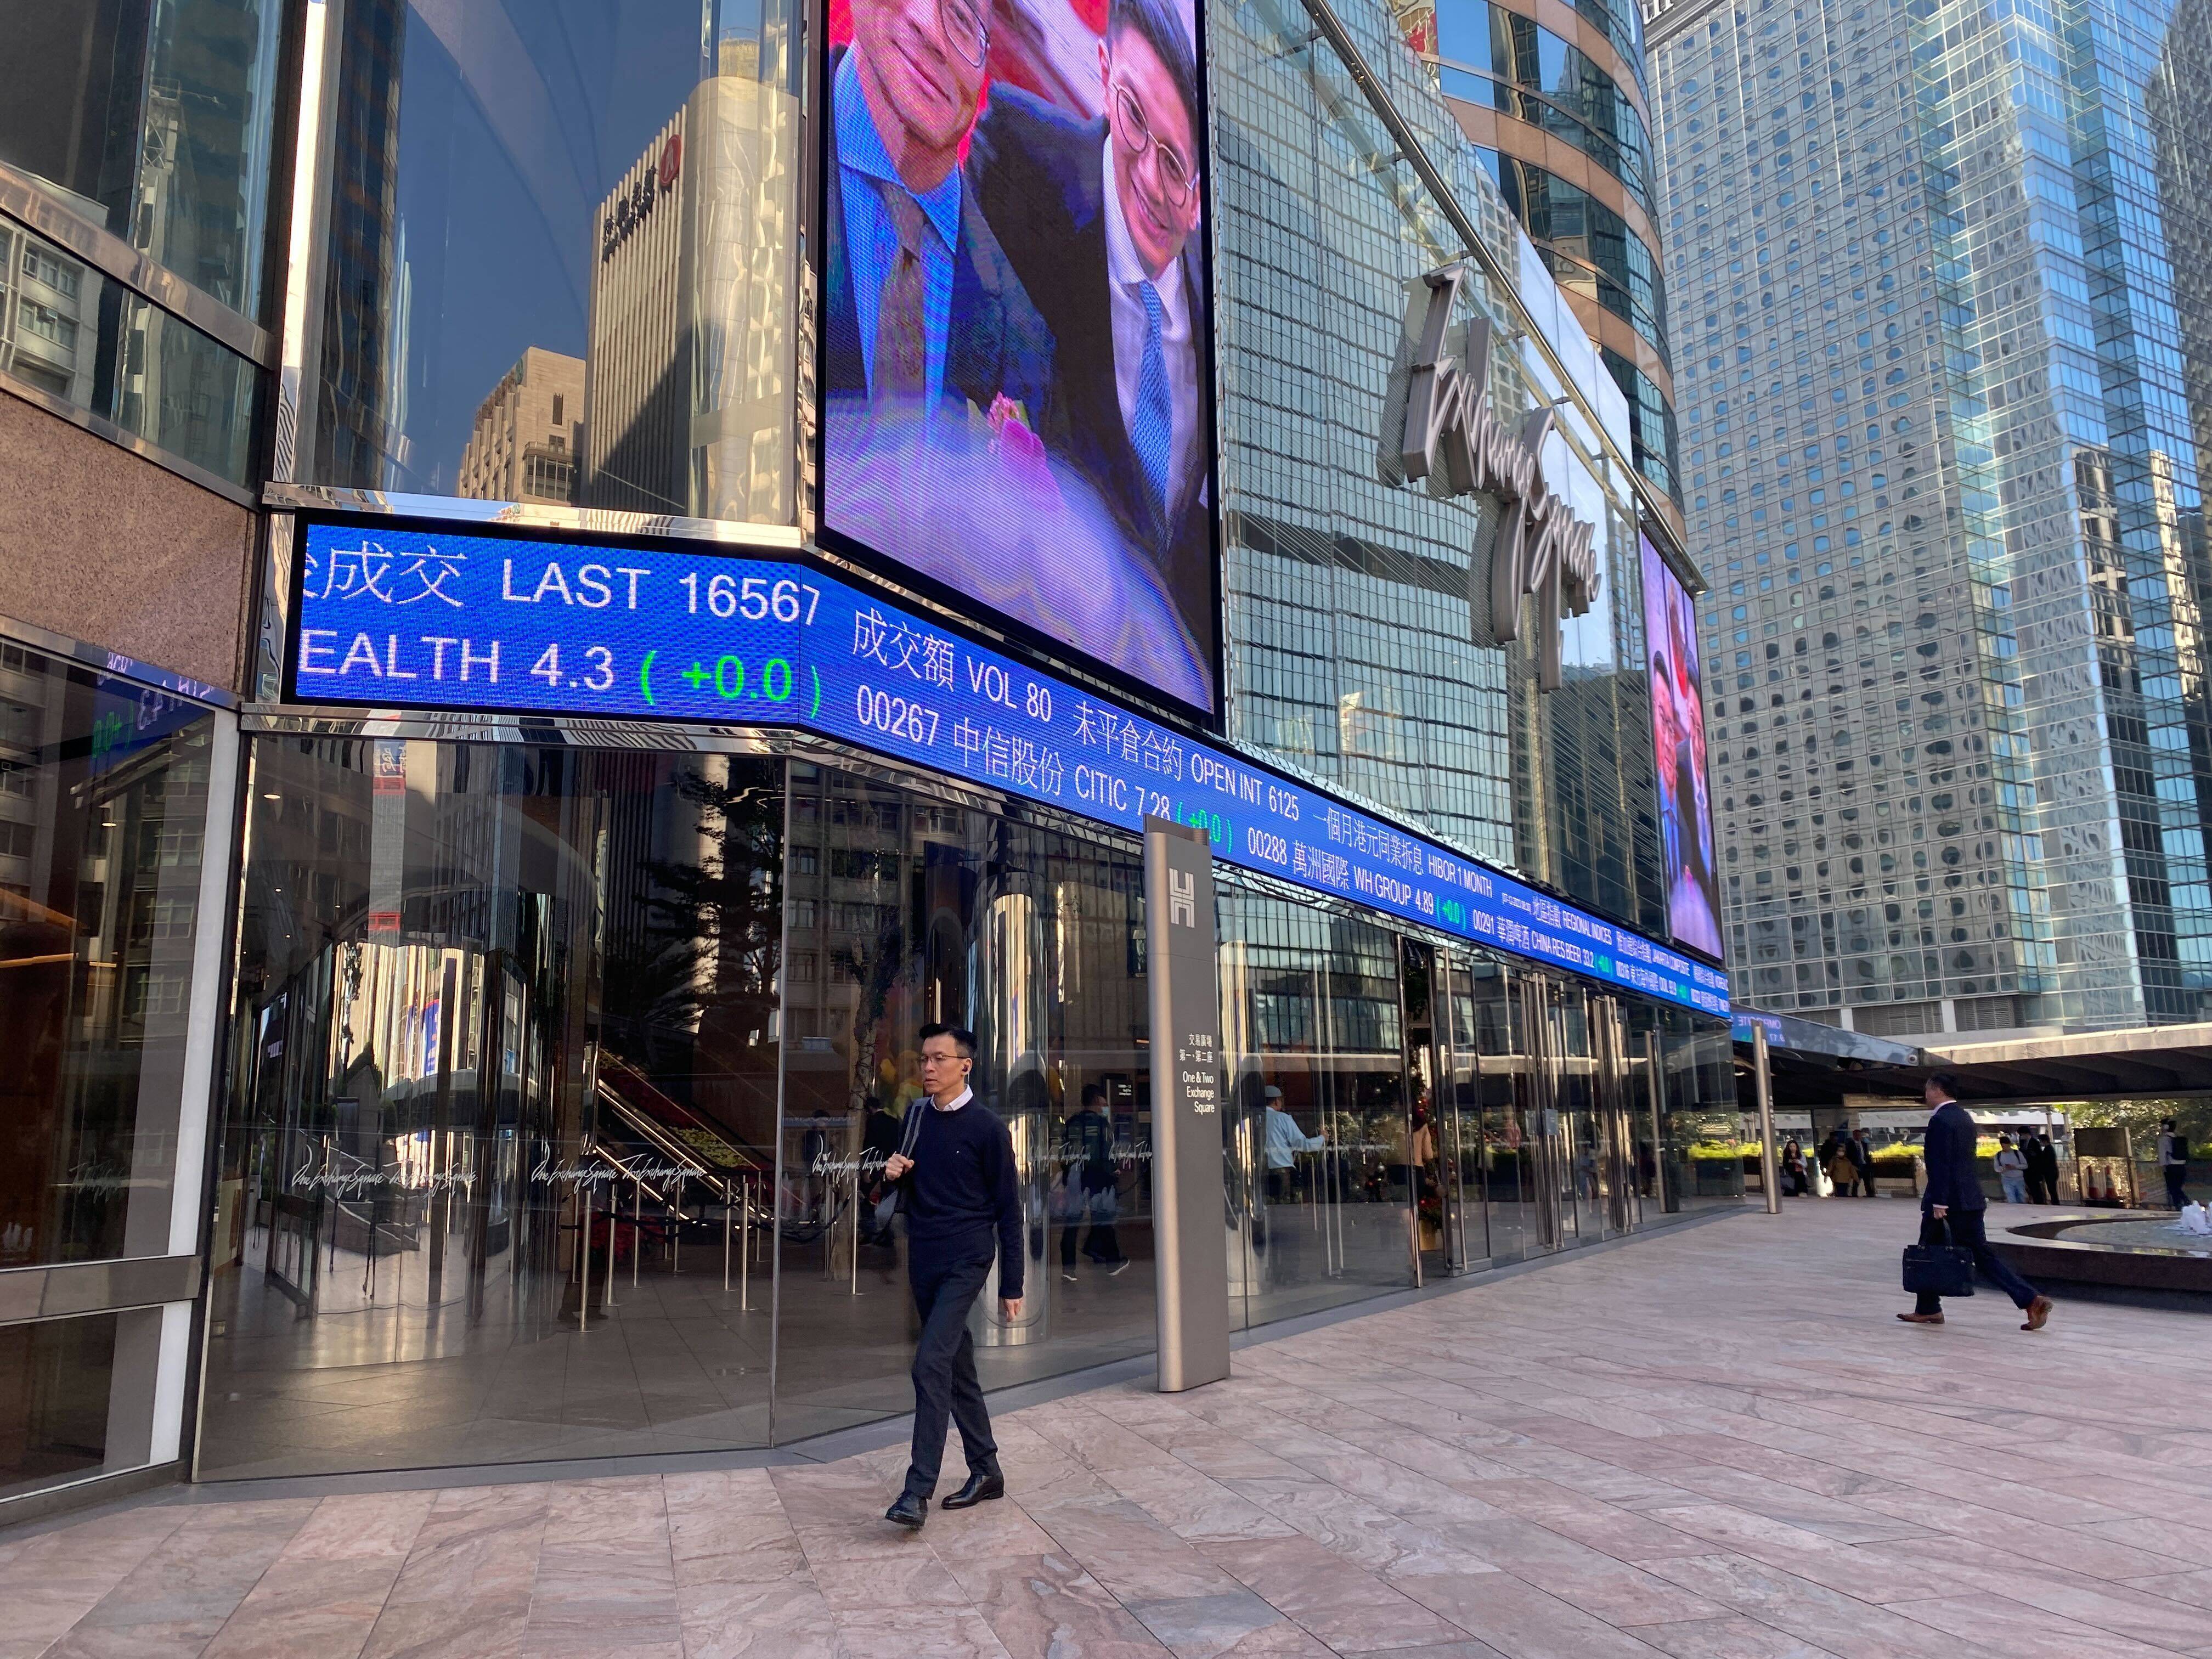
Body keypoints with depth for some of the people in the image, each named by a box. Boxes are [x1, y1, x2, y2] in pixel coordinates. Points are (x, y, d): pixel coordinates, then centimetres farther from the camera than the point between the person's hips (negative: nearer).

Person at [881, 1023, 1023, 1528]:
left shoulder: (986, 1127, -8)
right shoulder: (916, 1117, 8)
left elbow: (1008, 1208, -5)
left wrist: (1011, 1286, -7)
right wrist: (896, 1175, -3)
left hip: (966, 1259, -6)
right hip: (923, 1259, 6)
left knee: (931, 1364, -17)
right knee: (957, 1368, 14)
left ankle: (919, 1490, -14)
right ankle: (986, 1471, 26)